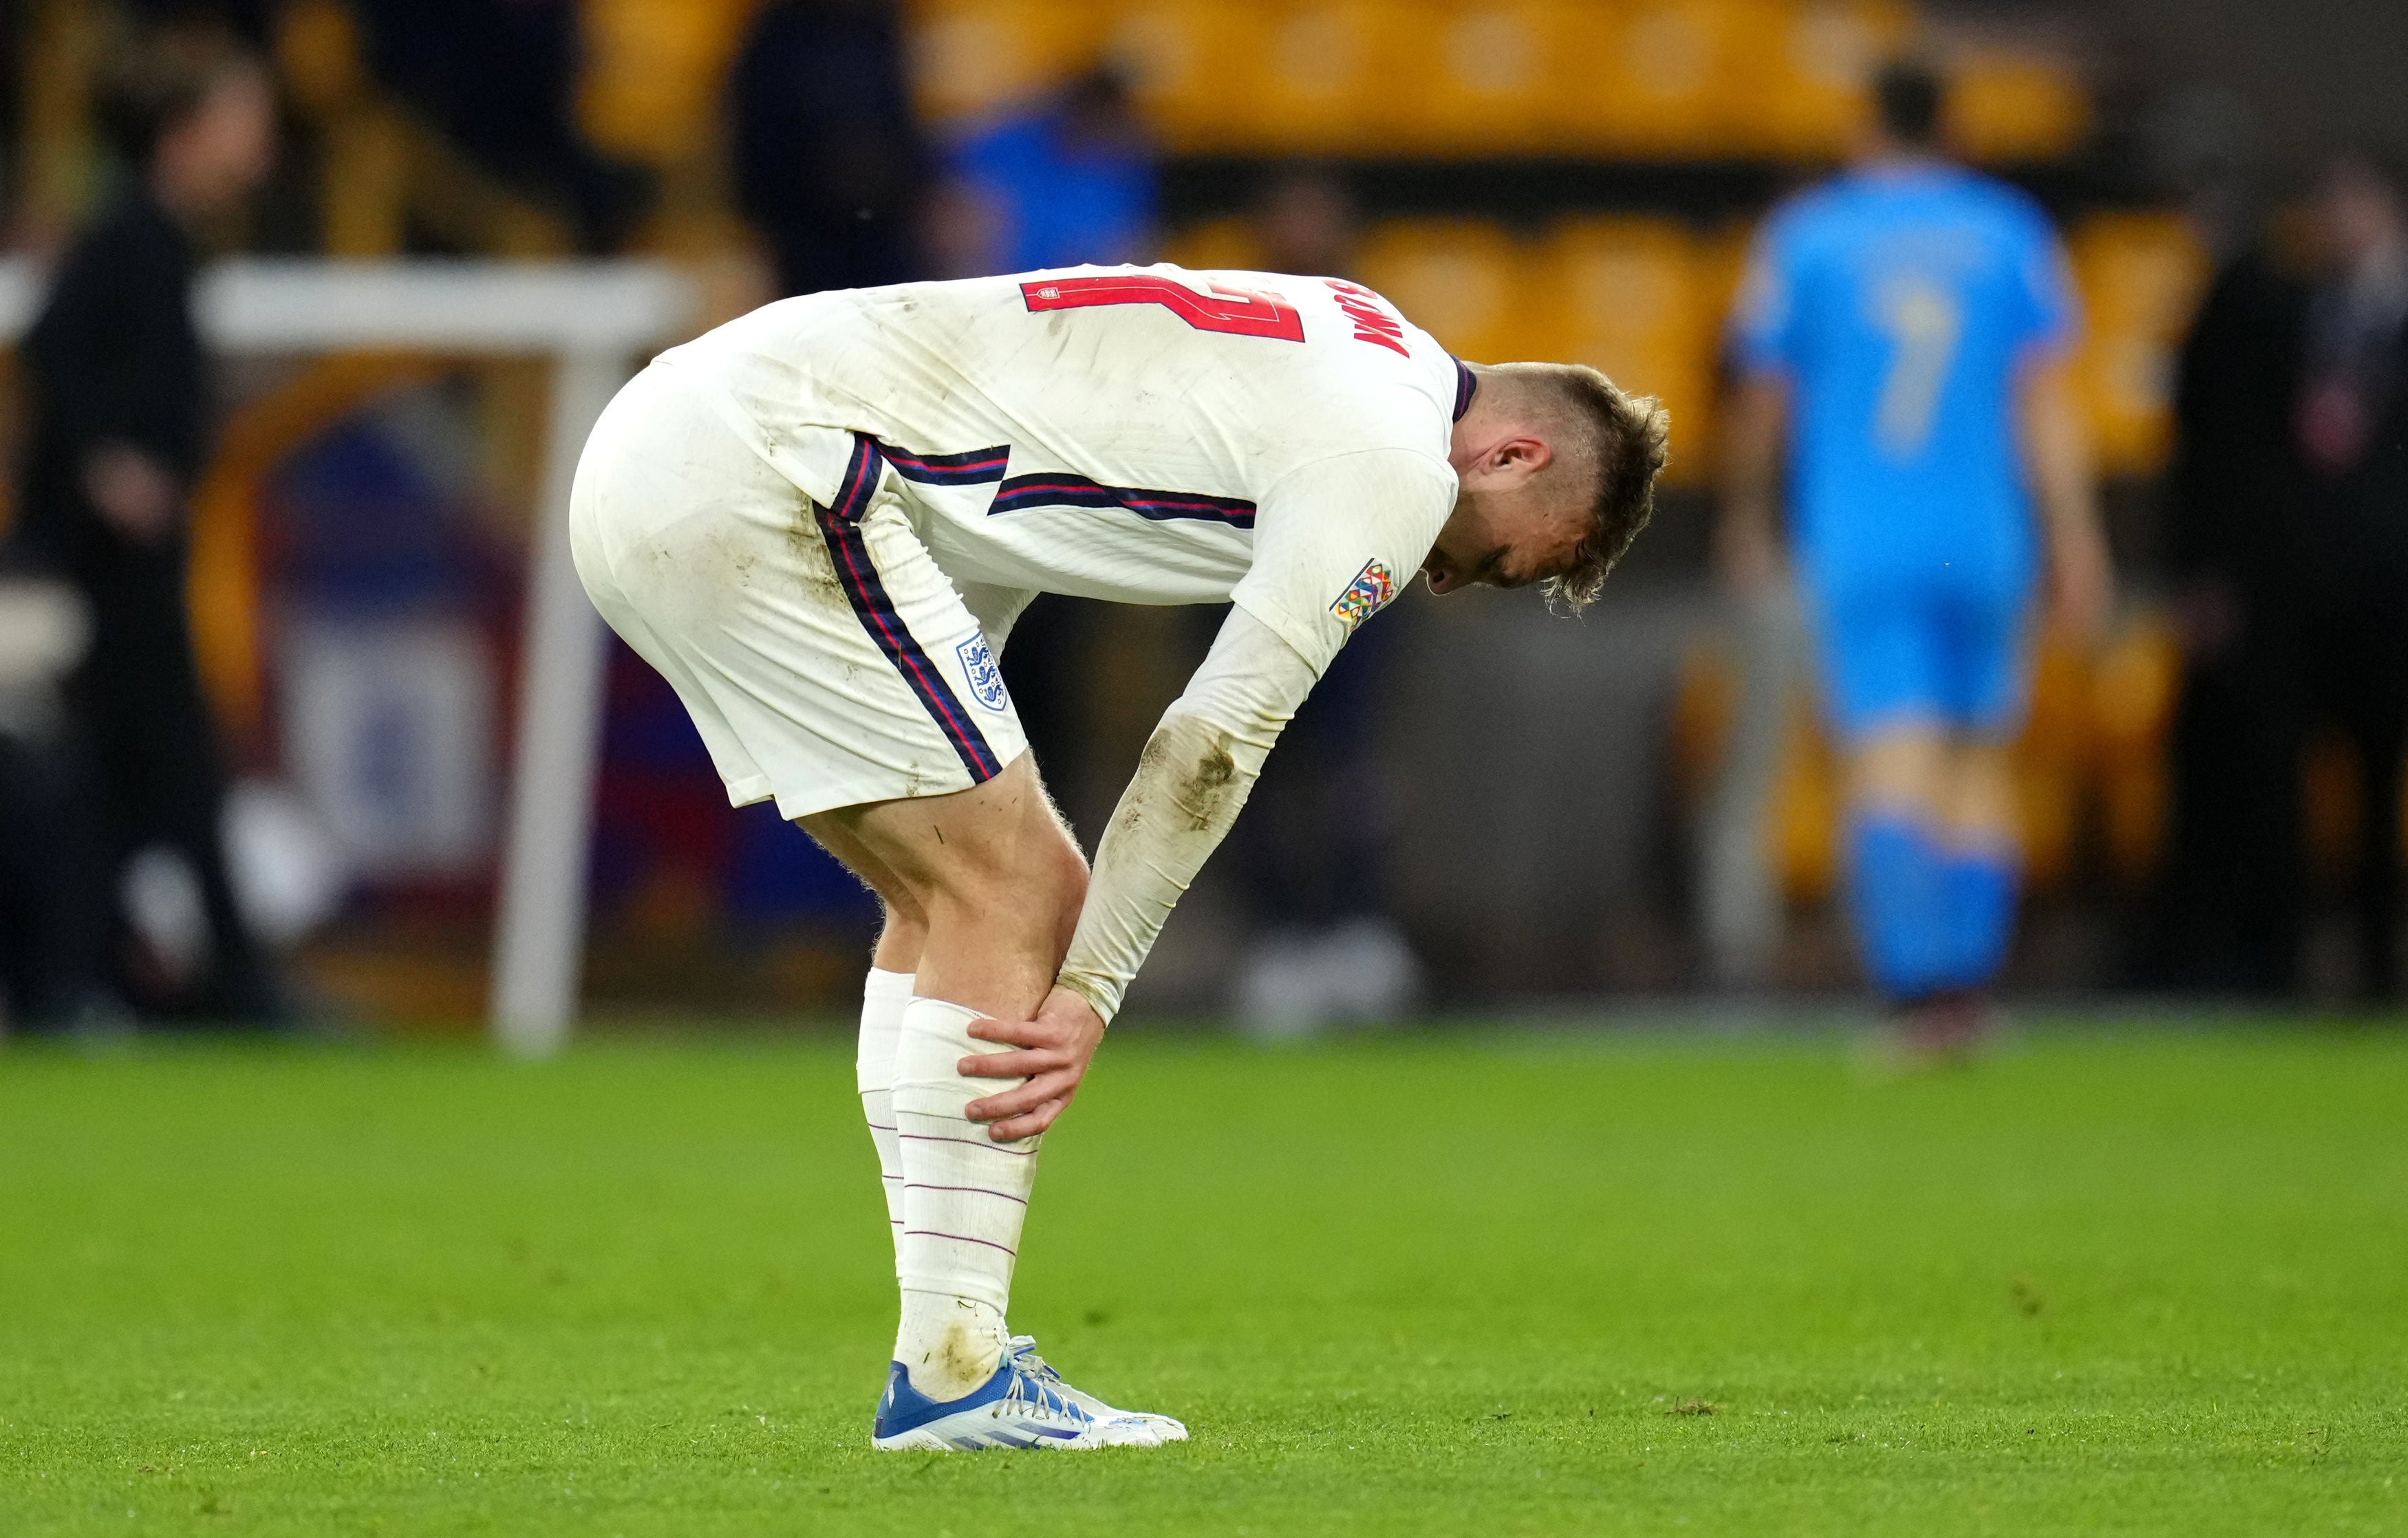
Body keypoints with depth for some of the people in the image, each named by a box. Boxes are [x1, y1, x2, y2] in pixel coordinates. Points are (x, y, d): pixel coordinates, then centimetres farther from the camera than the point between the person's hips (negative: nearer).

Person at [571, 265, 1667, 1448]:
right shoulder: (1398, 460, -6)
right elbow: (1217, 743, -8)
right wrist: (1091, 994, -3)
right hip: (769, 474, -10)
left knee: (960, 895, 14)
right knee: (1013, 892, -7)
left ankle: (944, 1360, 12)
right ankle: (953, 1375, -8)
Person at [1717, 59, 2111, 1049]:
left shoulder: (1802, 236, 4)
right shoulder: (2010, 234, 5)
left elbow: (1761, 402, 9)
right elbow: (2044, 400, -1)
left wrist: (1744, 518, 23)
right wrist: (2074, 540, -1)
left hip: (1854, 547, -1)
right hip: (1983, 541, 1)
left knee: (1891, 760, -9)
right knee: (1979, 758, 12)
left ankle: (1916, 982, -26)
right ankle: (1968, 991, 10)